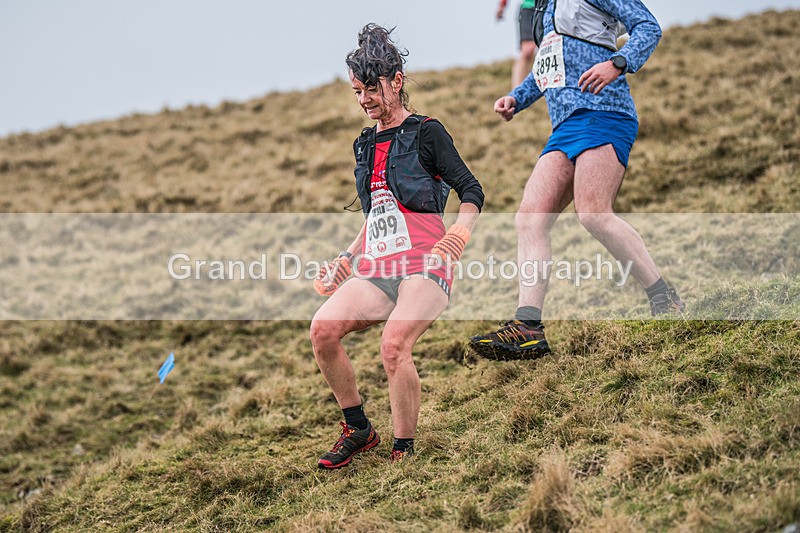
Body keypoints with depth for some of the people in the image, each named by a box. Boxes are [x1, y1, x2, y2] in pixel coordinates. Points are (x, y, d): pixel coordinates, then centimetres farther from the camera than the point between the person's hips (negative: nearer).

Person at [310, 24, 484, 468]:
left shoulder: (426, 132, 3)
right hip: (376, 270, 6)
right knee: (323, 330, -19)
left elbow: (471, 190, -1)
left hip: (423, 267, -6)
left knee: (394, 346, -29)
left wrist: (461, 230, -19)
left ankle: (403, 451, -12)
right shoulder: (365, 145, 22)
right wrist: (348, 257, 24)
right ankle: (358, 429, -2)